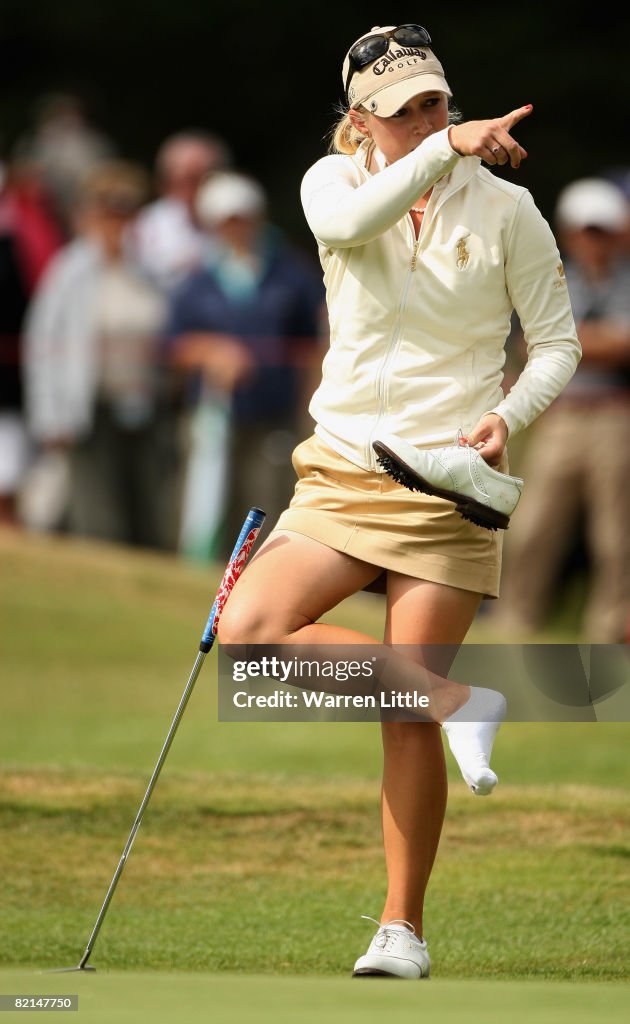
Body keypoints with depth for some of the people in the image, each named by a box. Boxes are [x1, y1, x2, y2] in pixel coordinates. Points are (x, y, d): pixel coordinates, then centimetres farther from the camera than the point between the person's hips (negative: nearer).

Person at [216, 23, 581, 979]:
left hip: (447, 486, -3)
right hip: (340, 472, 3)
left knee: (408, 720, -5)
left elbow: (558, 342, 5)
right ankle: (455, 700, -13)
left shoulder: (505, 208, -1)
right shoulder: (334, 181, 2)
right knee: (248, 626, -21)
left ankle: (403, 929, 6)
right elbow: (348, 221, -24)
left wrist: (508, 414, -13)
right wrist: (448, 149, -33)